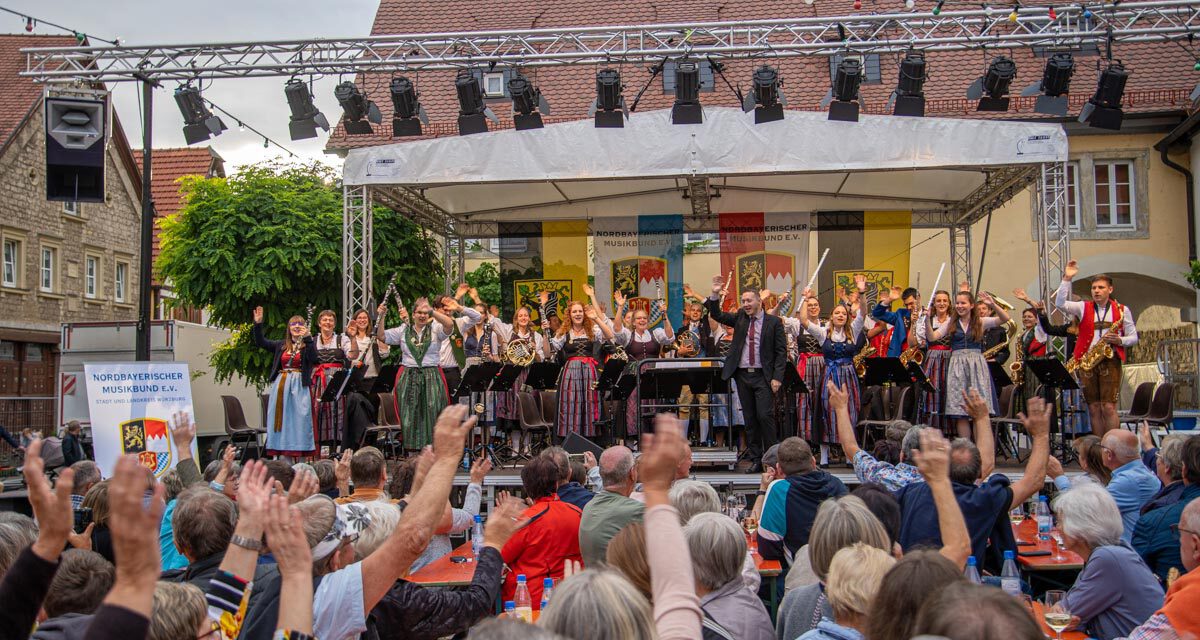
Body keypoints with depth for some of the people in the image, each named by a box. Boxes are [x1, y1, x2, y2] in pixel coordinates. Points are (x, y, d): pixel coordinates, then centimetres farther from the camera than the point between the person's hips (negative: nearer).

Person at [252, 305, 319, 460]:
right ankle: (285, 462, 9)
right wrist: (258, 323, 2)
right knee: (282, 420, 4)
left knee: (299, 422, -5)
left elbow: (313, 358, -15)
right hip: (281, 386, 4)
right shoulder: (281, 345, 15)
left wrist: (307, 337, -22)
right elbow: (261, 342, 13)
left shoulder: (308, 345, 3)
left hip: (299, 386, -4)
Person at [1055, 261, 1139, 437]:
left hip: (1110, 361, -2)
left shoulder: (1122, 310, 8)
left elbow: (1133, 337, 10)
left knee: (1108, 407, -9)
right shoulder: (1083, 308, 10)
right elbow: (1060, 304, -6)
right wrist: (1067, 279, -11)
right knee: (1094, 408, 3)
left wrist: (1119, 340, -11)